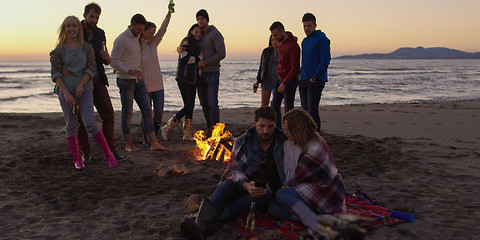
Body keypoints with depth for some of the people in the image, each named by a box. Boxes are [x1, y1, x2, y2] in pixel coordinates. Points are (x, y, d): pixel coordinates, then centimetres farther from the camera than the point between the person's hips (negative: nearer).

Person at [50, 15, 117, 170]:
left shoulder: (86, 48, 7)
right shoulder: (59, 50, 5)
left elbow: (91, 69, 1)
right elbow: (55, 73, -2)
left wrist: (81, 85, -14)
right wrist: (65, 92, -13)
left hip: (84, 89, -1)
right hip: (65, 89, 1)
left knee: (90, 123, -12)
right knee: (71, 126, 4)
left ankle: (108, 154, 0)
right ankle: (77, 159, 14)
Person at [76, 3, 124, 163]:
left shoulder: (100, 34, 11)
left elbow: (107, 62, 15)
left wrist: (107, 58, -9)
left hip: (97, 80, 4)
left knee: (108, 114, -3)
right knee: (81, 119, 2)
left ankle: (110, 150, 5)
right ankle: (85, 152, 15)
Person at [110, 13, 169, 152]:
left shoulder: (135, 38, 14)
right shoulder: (121, 39, -12)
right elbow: (113, 61, -18)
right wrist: (128, 71, -30)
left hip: (138, 79, 8)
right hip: (125, 80, -8)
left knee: (147, 109, 1)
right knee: (127, 112, 0)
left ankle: (154, 143, 1)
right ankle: (128, 144, 12)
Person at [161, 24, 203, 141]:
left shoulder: (197, 44, 19)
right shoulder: (186, 41, -5)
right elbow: (184, 58, -15)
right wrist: (199, 58, -6)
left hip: (193, 79, 8)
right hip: (184, 78, -8)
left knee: (191, 106, 6)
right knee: (188, 106, -11)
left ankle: (187, 134, 13)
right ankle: (167, 127, 0)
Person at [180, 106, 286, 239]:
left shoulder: (283, 141, 3)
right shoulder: (242, 142, 3)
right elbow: (234, 168, -7)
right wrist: (246, 185, -31)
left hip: (268, 190, 0)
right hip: (243, 186, 1)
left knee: (265, 192, -36)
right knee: (227, 184, -32)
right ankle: (200, 227, -55)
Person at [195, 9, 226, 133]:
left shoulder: (215, 34, -8)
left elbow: (221, 54, -17)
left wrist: (205, 63, -18)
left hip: (212, 73, -7)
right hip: (200, 74, 7)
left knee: (212, 103, -11)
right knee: (204, 103, 9)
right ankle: (209, 128, 18)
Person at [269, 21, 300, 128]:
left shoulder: (293, 46, -20)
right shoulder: (281, 42, 7)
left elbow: (295, 68, -22)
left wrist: (284, 84, -22)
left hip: (290, 81, -9)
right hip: (280, 79, 9)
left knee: (288, 107, -2)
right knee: (274, 105, 9)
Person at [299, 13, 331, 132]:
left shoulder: (322, 39, -7)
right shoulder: (305, 41, 19)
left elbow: (325, 60, -14)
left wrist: (315, 77, -18)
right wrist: (301, 74, 15)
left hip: (315, 81, -8)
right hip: (303, 80, 8)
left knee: (312, 110, -11)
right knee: (305, 109, 8)